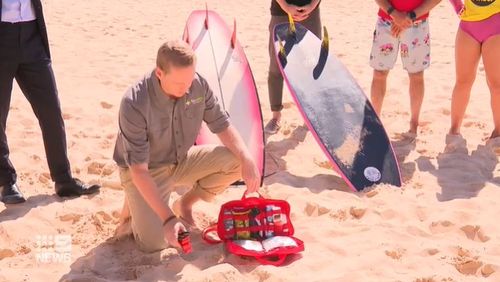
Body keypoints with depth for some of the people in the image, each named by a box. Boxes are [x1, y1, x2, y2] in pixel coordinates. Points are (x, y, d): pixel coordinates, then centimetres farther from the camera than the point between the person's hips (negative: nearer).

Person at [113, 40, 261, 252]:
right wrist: (168, 218, -36)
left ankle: (184, 204, 5)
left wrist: (247, 161, -22)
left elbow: (222, 125, -4)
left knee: (235, 161, -18)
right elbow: (139, 170, -31)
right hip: (146, 171, -5)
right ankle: (135, 205, 12)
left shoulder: (198, 85, -17)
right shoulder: (135, 104, -32)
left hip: (181, 161, 5)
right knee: (154, 242, -23)